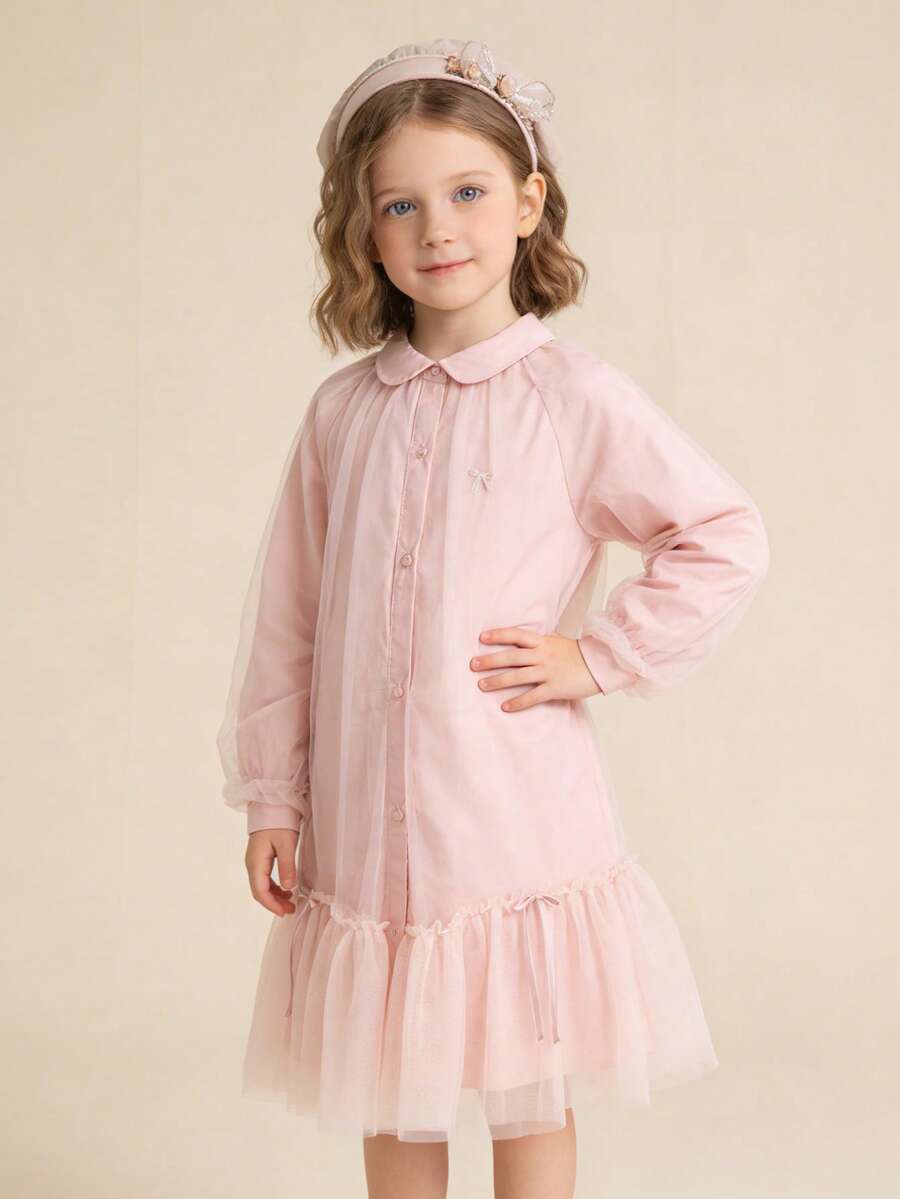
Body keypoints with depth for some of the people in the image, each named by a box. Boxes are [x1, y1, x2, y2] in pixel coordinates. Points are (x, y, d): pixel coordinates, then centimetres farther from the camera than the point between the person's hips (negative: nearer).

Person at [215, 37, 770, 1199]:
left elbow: (728, 537, -6)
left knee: (529, 1095, 10)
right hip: (366, 827, 3)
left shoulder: (573, 396, -7)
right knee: (391, 1100, 15)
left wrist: (599, 656, -9)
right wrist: (272, 797, 7)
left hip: (520, 825, -3)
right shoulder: (341, 411, 3)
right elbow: (287, 615, 7)